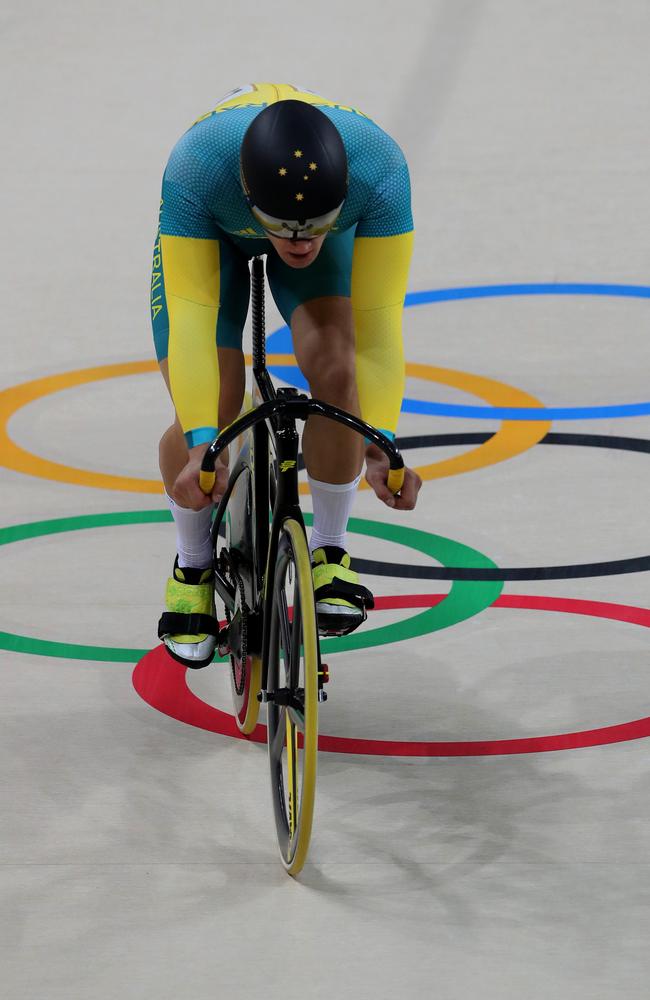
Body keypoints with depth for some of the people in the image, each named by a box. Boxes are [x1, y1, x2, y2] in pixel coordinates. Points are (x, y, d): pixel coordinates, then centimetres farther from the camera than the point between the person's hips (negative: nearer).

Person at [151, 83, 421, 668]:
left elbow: (378, 323, -36)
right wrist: (201, 444, -47)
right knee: (209, 415, -15)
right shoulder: (195, 172, -44)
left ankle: (329, 553, -3)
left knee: (334, 367, -25)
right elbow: (191, 319, -42)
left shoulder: (380, 173, -41)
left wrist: (381, 445, -41)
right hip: (213, 234, -1)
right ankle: (193, 567, 13)